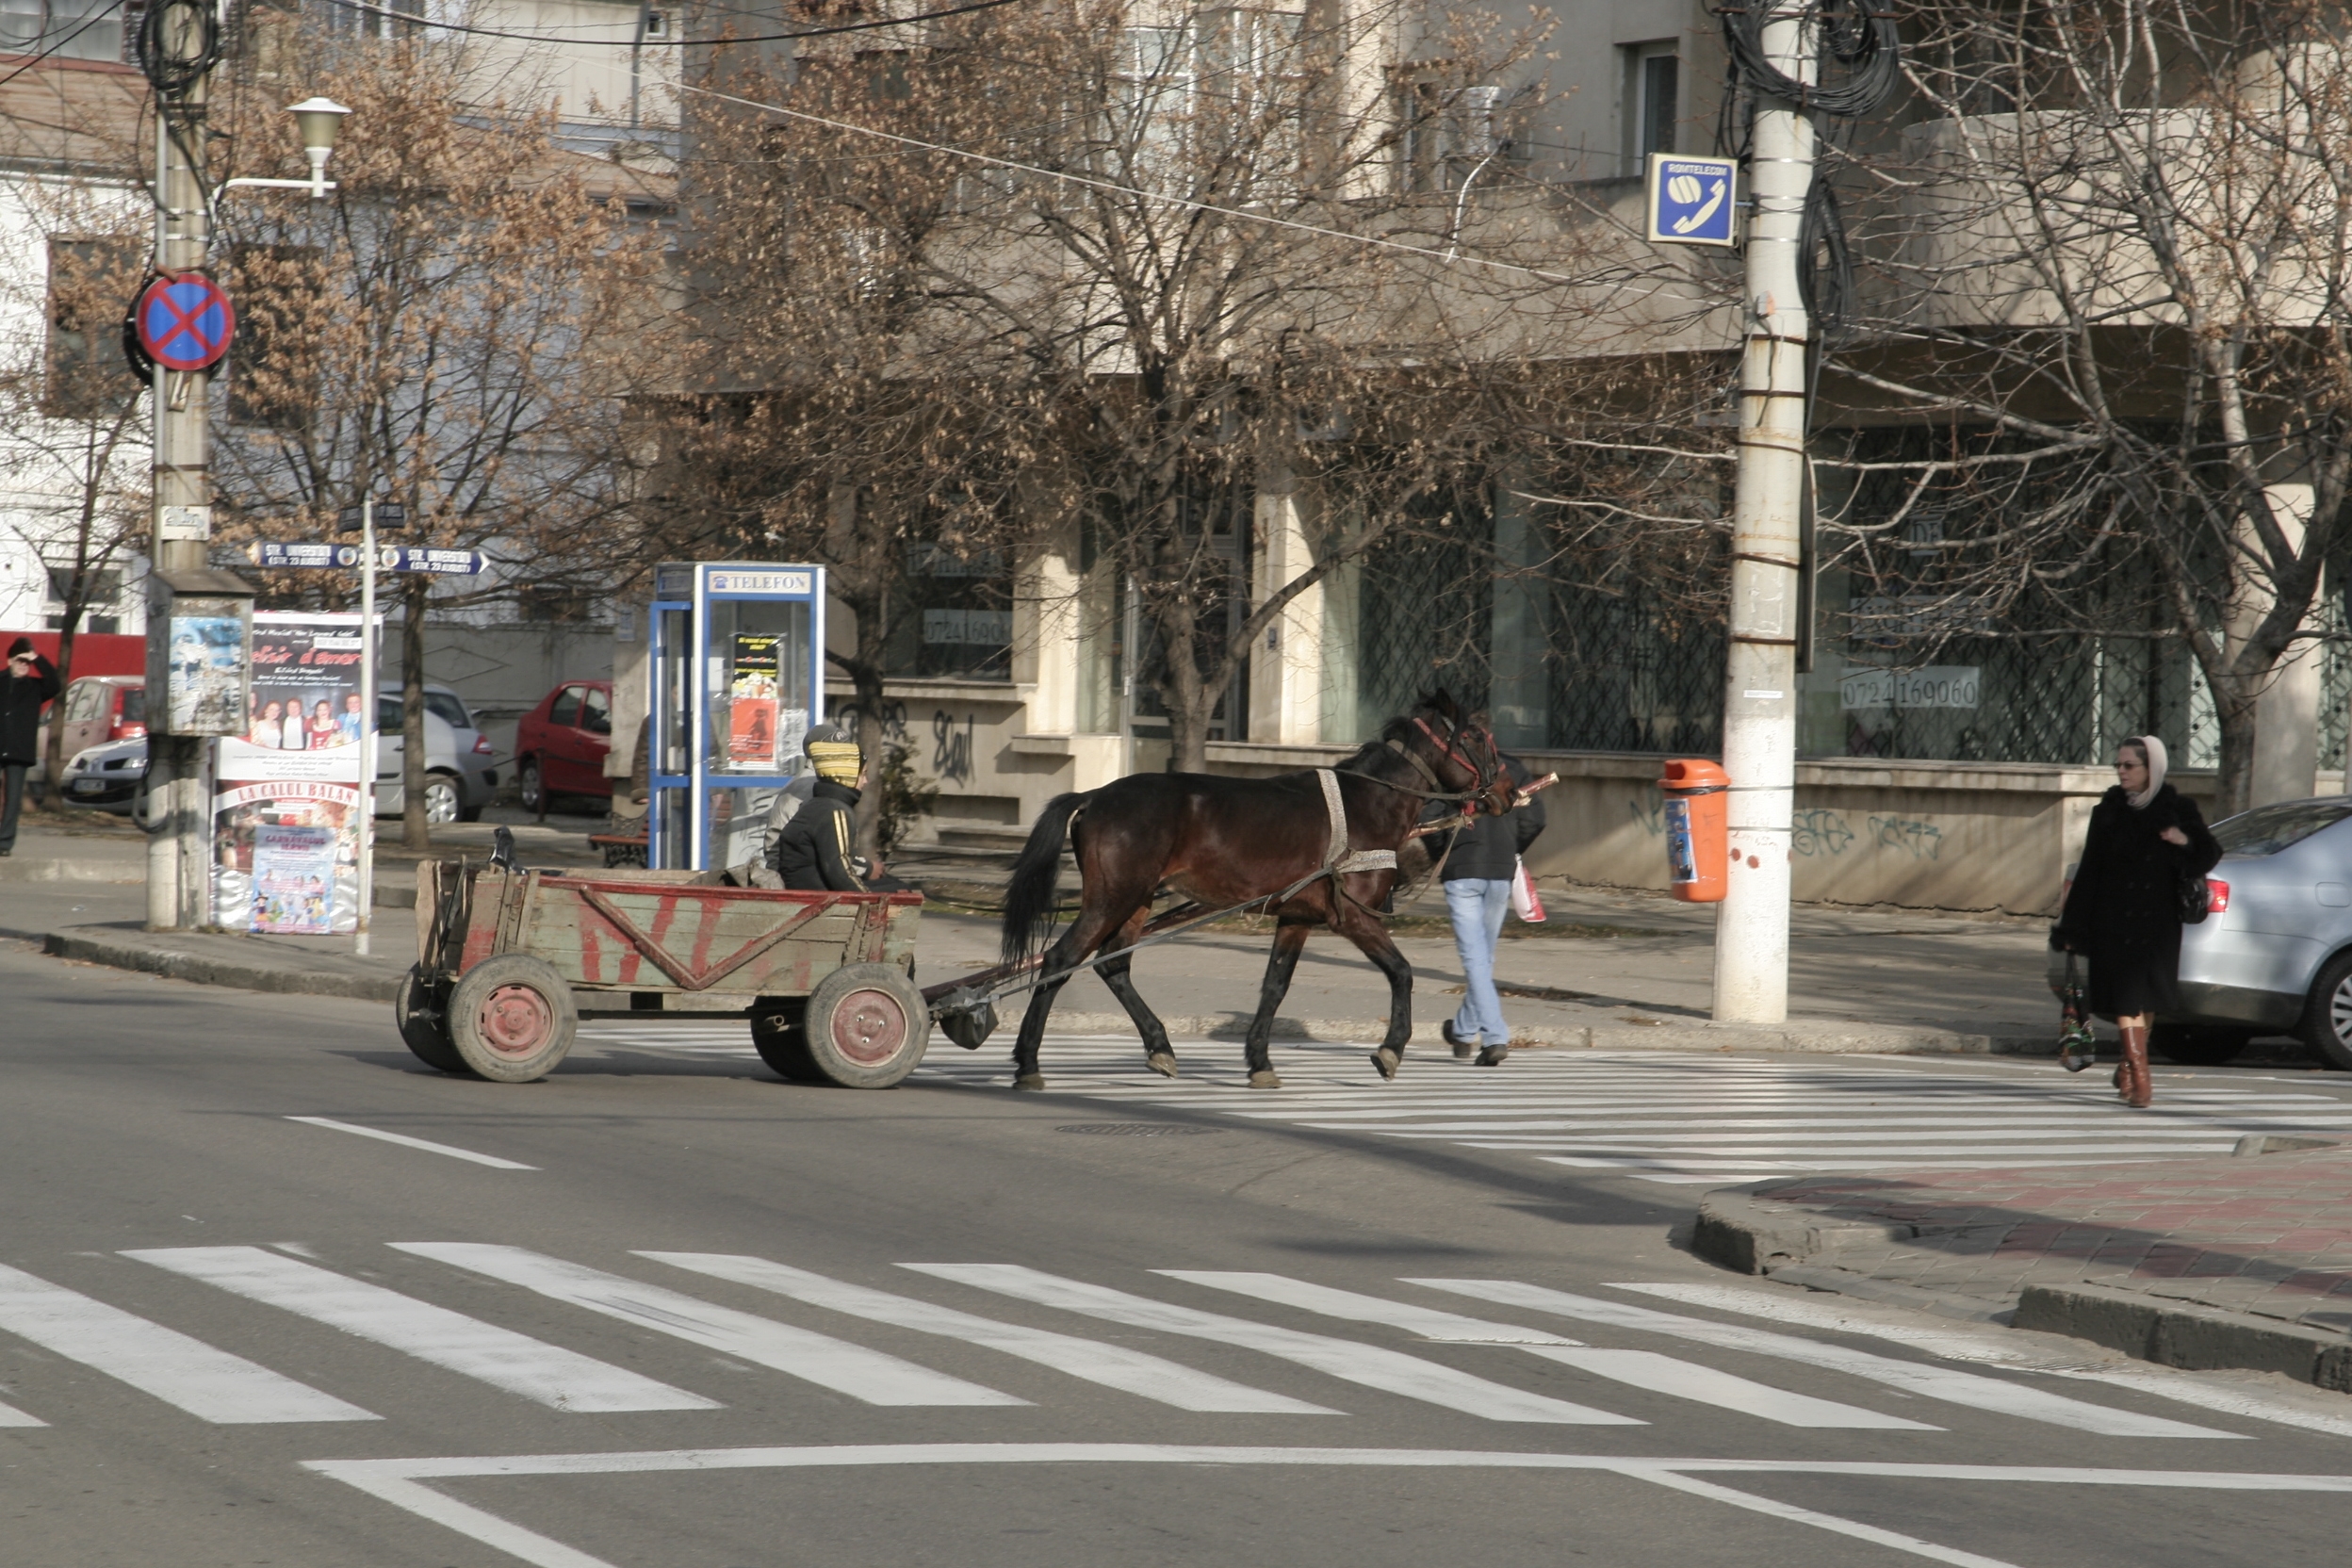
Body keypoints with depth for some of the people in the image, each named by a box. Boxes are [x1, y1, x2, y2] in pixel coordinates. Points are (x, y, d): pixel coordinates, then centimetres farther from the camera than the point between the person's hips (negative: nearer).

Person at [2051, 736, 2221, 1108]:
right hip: (2114, 920, 0)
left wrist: (2186, 842, -19)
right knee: (2126, 996, -10)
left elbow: (2210, 855, 4)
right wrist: (2072, 926, 1)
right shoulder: (2108, 812, 4)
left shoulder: (2177, 810, 2)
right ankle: (2140, 1077, -14)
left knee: (2147, 997, 6)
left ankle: (2131, 1066, 26)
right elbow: (2089, 870, 3)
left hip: (2158, 921, 0)